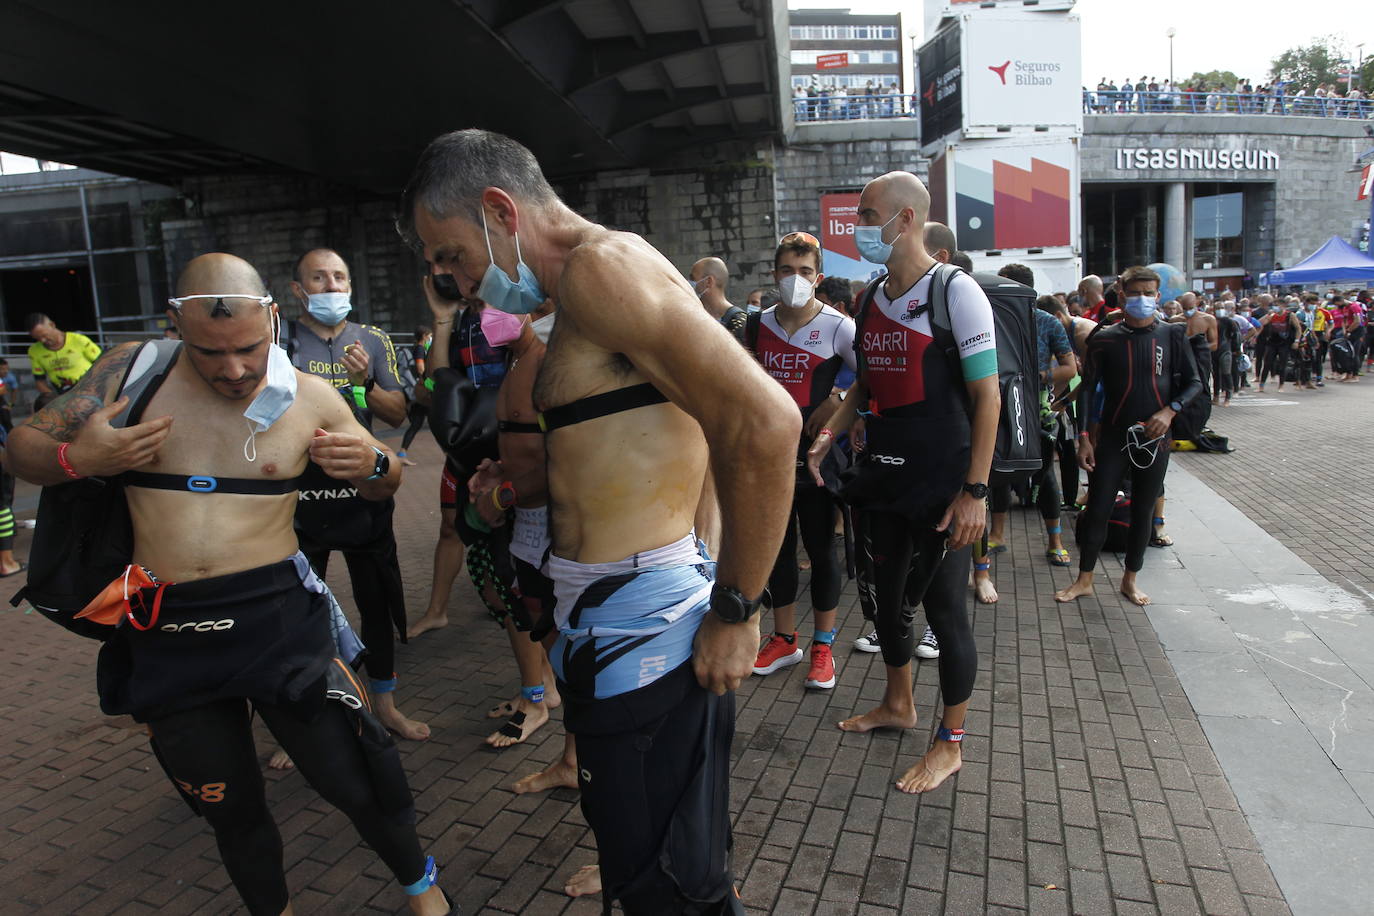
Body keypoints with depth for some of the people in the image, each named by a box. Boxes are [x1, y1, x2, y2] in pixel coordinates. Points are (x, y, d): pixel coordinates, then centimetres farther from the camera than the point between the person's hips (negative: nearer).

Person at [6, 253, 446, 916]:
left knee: (354, 780, 4)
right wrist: (74, 460, -19)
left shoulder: (310, 398, -3)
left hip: (276, 618, -1)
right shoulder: (133, 370, -2)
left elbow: (383, 487, 10)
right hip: (165, 632, 2)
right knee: (230, 807, 17)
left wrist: (373, 465, -15)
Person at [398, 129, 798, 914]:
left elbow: (766, 420, -25)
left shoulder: (599, 263, -14)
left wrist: (736, 610, -17)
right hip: (626, 615, 10)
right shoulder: (589, 290, 17)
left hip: (641, 627, -10)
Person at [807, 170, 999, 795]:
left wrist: (974, 491, -18)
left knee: (943, 609, 3)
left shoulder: (955, 293, -11)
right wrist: (827, 437, 5)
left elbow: (987, 396, -14)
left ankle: (949, 744, 22)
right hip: (884, 474, 7)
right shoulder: (872, 301, 10)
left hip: (942, 481, -7)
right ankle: (897, 705, 41)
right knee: (888, 598, 19)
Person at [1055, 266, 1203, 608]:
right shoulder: (1105, 339, -2)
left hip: (1154, 438, 1)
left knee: (1143, 511, 10)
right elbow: (1087, 389, -1)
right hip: (1112, 437, -1)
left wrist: (1170, 410, -13)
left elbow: (1194, 383, 6)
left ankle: (1130, 580, 24)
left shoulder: (1173, 335, 2)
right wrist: (1084, 436, -7)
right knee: (1097, 509, 0)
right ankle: (1084, 580, 12)